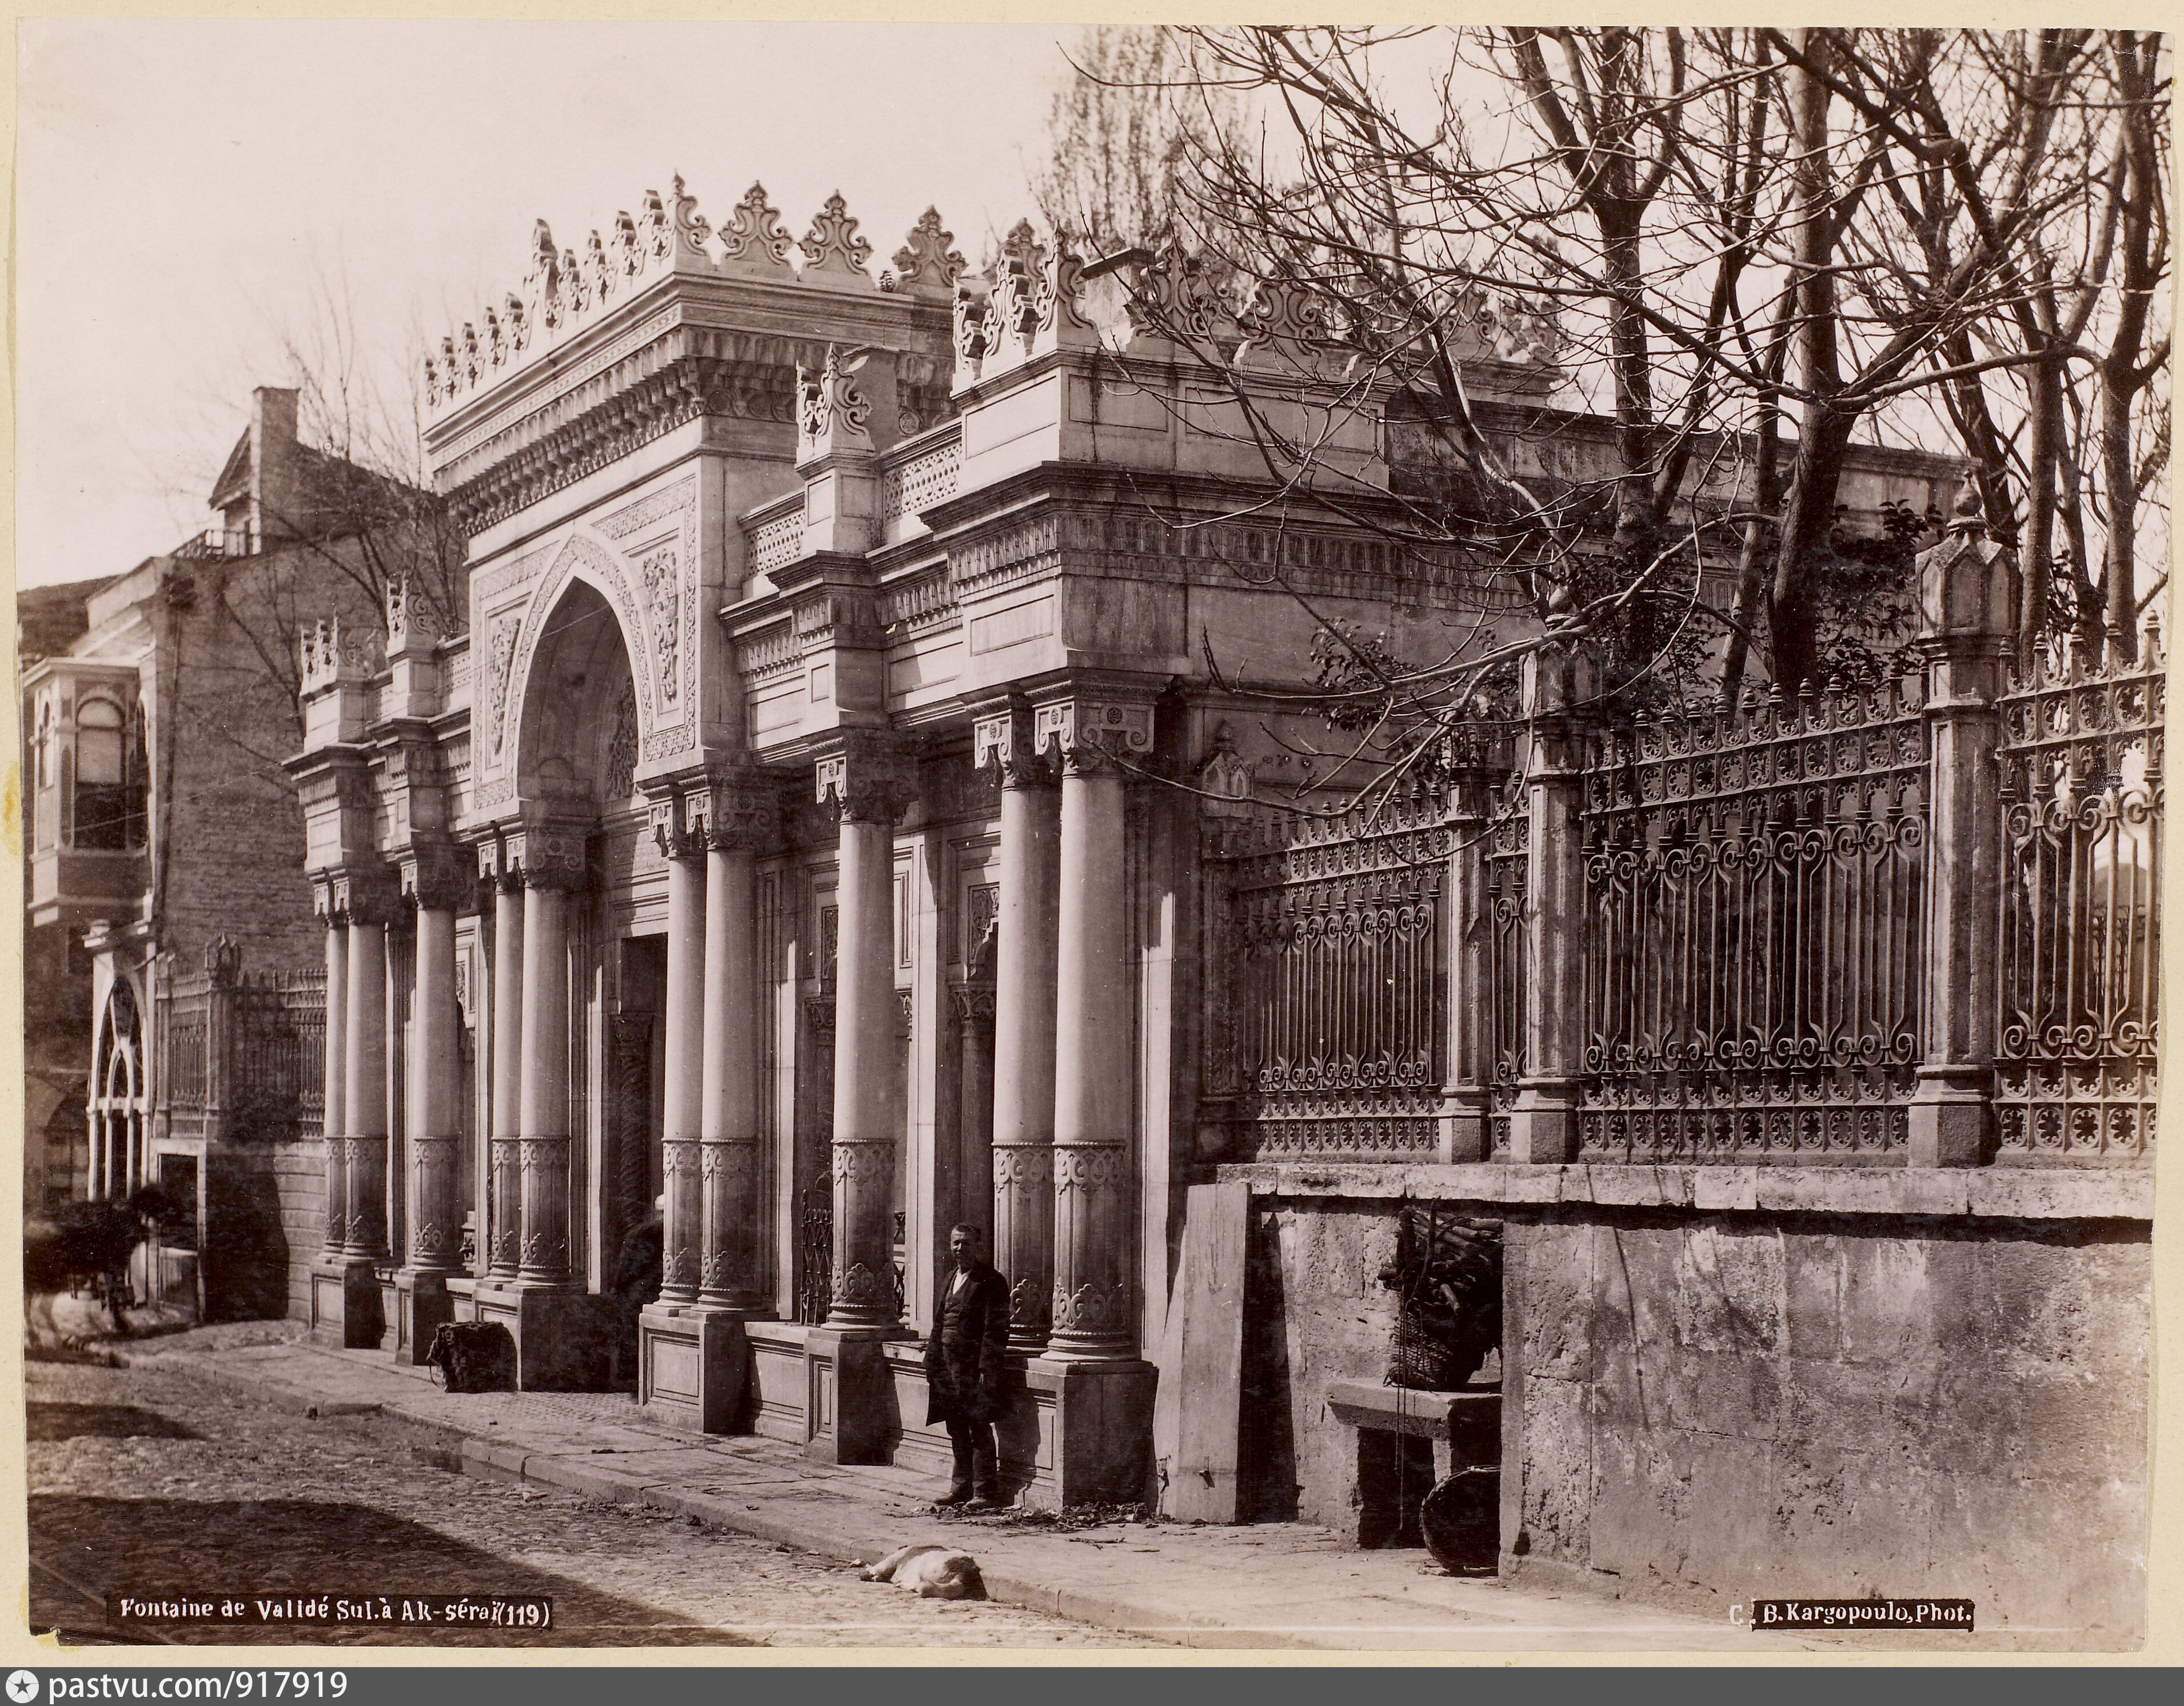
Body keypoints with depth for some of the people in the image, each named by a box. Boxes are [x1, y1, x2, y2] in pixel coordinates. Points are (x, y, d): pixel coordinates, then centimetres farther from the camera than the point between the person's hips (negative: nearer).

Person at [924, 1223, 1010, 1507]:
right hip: (948, 1364, 8)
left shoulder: (991, 1282, -8)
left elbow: (995, 1329, -13)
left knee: (979, 1430, -4)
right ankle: (962, 1487, 21)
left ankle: (985, 1491, 2)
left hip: (975, 1366, -8)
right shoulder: (950, 1279, 16)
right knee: (957, 1430, 13)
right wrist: (932, 1364, 15)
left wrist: (987, 1367, -19)